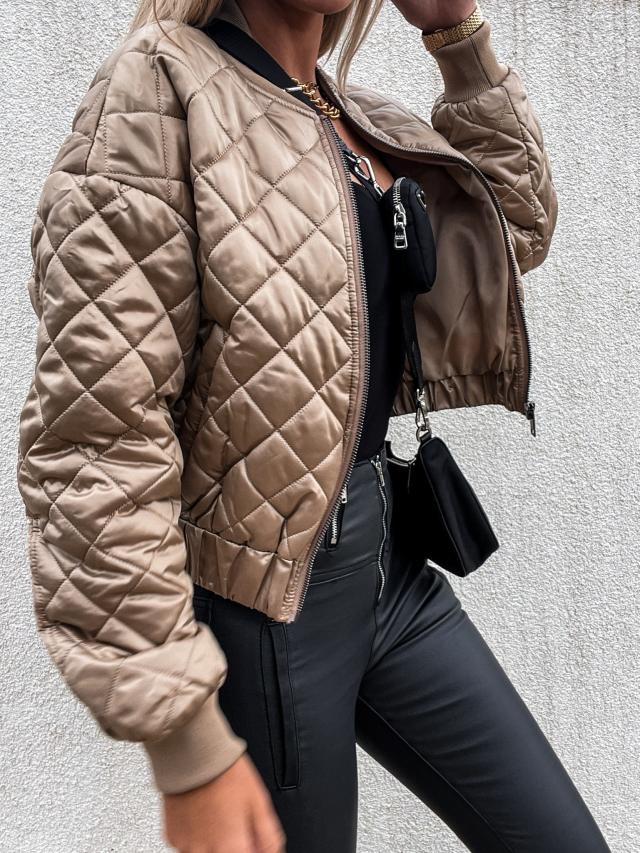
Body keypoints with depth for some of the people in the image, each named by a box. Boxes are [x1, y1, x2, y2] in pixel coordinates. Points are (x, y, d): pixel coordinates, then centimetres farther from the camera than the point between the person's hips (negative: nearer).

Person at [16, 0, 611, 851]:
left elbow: (521, 230, 19)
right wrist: (188, 751, -20)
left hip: (387, 555, 8)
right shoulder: (156, 93, -14)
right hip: (261, 600, -7)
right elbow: (96, 438, -21)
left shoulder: (361, 118, 9)